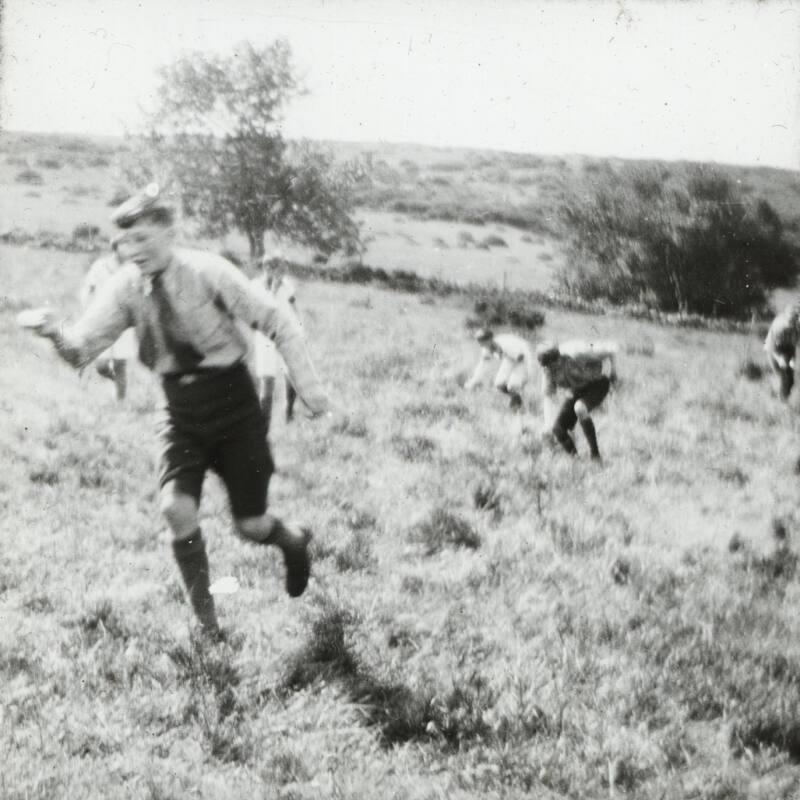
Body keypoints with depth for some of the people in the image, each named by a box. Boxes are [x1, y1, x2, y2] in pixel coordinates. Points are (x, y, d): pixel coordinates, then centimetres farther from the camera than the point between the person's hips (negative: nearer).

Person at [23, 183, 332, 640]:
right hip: (181, 411, 3)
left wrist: (307, 384, -15)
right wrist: (59, 335, -37)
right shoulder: (126, 286, -9)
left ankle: (295, 541, 40)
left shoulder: (207, 272, -20)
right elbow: (85, 348, -14)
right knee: (176, 508, -17)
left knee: (251, 526, 2)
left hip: (232, 402, -3)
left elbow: (277, 321, -13)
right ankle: (206, 620, 2)